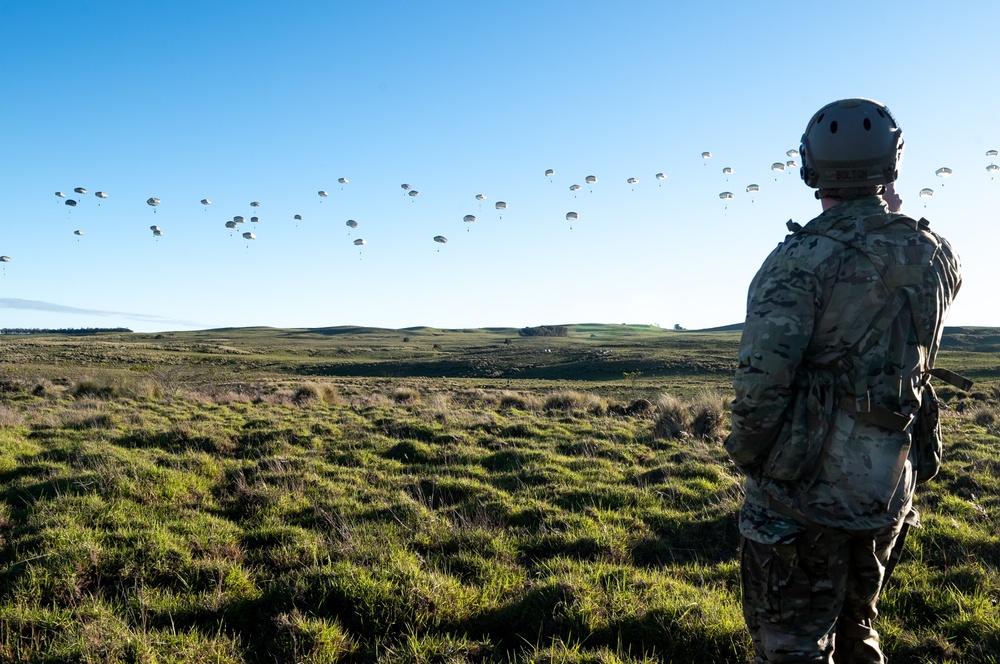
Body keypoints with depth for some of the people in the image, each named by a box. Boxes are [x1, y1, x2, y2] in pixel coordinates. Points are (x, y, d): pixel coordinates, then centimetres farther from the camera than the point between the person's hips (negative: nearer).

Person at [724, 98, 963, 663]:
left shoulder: (805, 257, -17)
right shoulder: (937, 257, 1)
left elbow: (762, 376, -23)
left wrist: (749, 454, -6)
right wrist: (892, 213, 28)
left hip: (803, 492, -6)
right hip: (889, 491, 6)